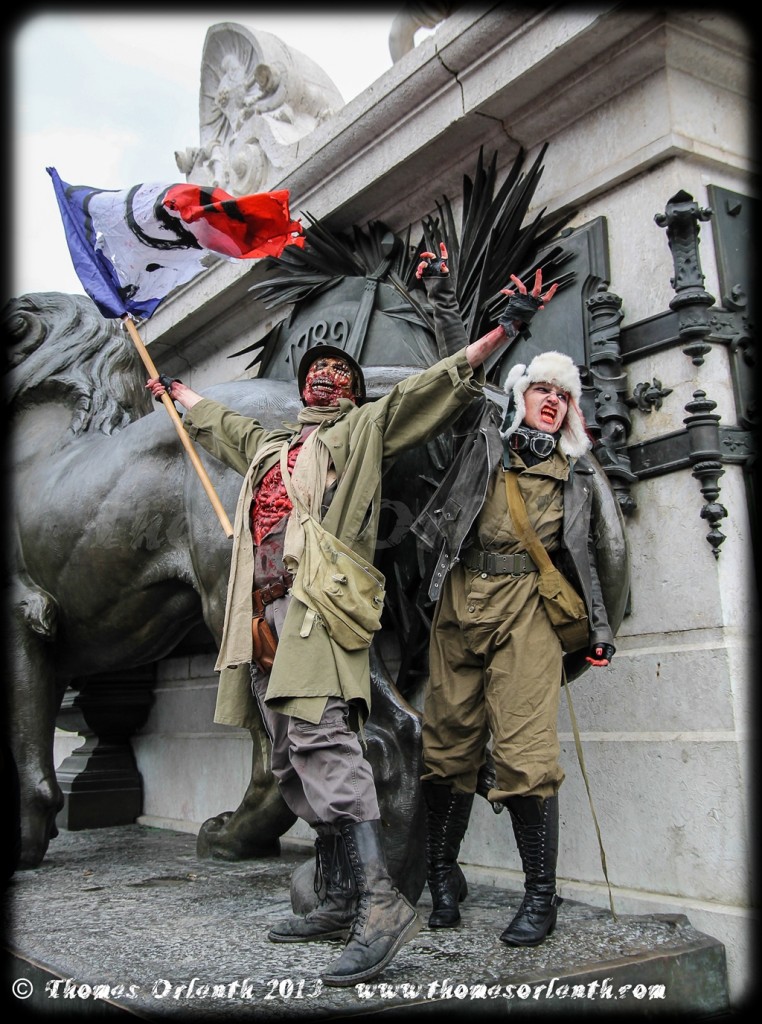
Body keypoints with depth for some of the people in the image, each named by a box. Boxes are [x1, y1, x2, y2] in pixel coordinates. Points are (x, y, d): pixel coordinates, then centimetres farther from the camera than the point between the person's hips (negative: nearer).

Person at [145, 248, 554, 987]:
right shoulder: (265, 442, 32)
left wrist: (505, 328, -3)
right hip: (264, 611, 8)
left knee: (320, 739, -22)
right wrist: (175, 390, 64)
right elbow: (213, 419, 50)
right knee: (294, 761, 5)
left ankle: (381, 901, -22)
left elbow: (441, 383, 5)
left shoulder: (367, 427, 13)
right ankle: (340, 900, 12)